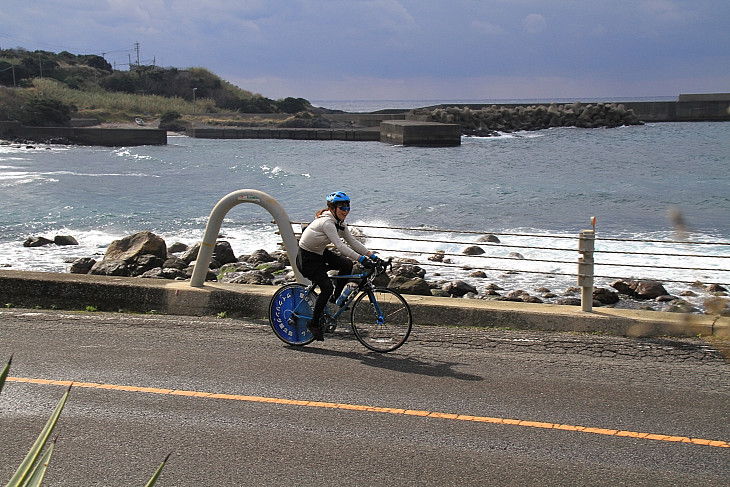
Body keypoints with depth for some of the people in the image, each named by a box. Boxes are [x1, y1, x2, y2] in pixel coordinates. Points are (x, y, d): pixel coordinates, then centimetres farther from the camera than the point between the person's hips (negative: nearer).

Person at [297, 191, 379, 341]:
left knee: (347, 264, -12)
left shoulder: (340, 223, -1)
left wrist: (372, 255, -11)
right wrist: (361, 259, -43)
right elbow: (340, 246, -37)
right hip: (306, 257, -8)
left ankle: (336, 297, 8)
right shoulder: (327, 222, -28)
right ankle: (314, 323, -3)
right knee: (327, 288, -18)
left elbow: (352, 242, 0)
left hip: (320, 253, 8)